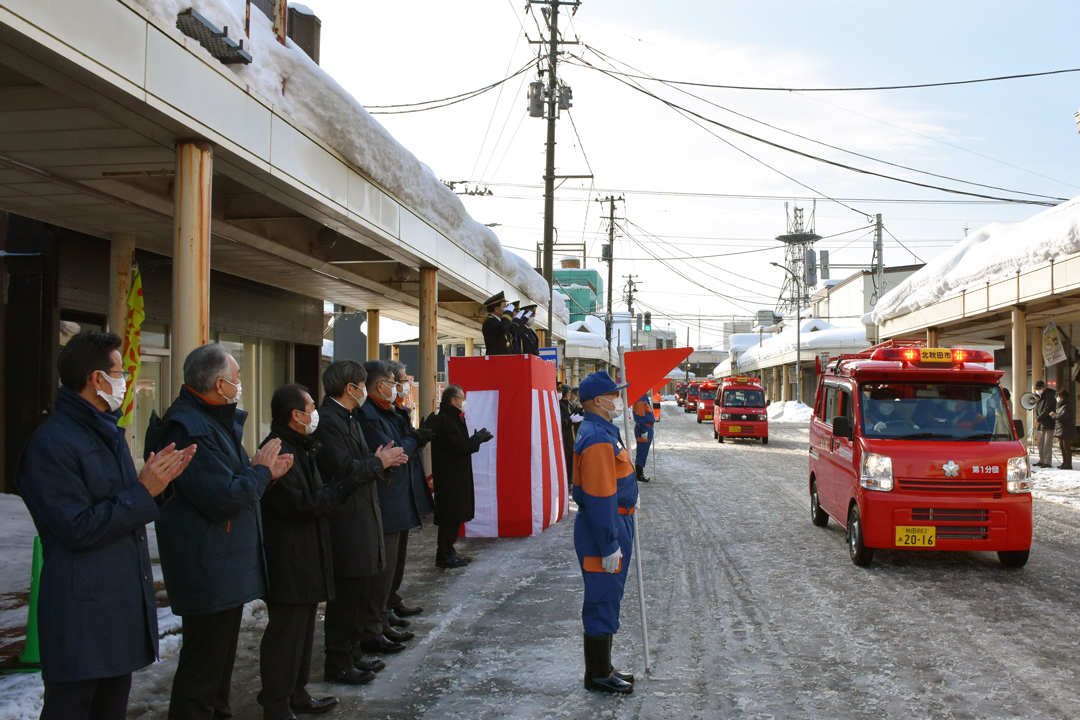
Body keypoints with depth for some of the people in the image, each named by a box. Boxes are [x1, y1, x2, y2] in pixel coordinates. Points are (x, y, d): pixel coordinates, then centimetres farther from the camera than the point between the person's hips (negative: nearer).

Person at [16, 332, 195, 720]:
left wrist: (158, 481, 3)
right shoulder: (52, 443, -14)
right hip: (82, 611, -9)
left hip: (123, 598, 9)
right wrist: (143, 492, -15)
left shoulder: (108, 432, 18)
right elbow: (79, 529, -18)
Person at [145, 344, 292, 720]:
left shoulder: (214, 421, 14)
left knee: (221, 653, 22)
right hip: (209, 572, -11)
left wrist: (264, 471, 1)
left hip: (227, 567, 11)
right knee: (204, 661, -1)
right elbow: (223, 498, -27)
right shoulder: (191, 429, -22)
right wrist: (261, 470, -12)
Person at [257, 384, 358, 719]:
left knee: (303, 628, 18)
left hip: (306, 557, 11)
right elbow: (299, 505, -22)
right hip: (288, 562, -11)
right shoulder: (277, 452, -19)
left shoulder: (300, 448, 16)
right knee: (285, 634, -2)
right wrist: (344, 487, -15)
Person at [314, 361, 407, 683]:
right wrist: (379, 463, -9)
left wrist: (381, 460, 0)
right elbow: (344, 470, -23)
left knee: (361, 591, 16)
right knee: (345, 594, -2)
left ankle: (352, 653, 26)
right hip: (346, 521, -11)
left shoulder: (346, 418, 17)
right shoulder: (328, 420, -17)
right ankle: (338, 665, 8)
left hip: (361, 518, 11)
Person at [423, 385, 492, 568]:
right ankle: (445, 555, 3)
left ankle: (448, 552, 23)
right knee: (450, 517, -4)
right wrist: (479, 437, -9)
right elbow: (460, 447, -22)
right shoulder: (445, 421, -19)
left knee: (454, 517, 15)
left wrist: (477, 437, 5)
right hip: (451, 477, -11)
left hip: (456, 476, 11)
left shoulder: (451, 418, 16)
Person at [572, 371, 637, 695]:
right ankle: (598, 675, 12)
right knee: (603, 600, 0)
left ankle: (602, 668, 29)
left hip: (616, 521, 11)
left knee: (608, 599, 17)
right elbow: (599, 498, -25)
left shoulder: (604, 431, 11)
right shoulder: (597, 439, -23)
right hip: (604, 527, -11)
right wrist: (609, 546, -24)